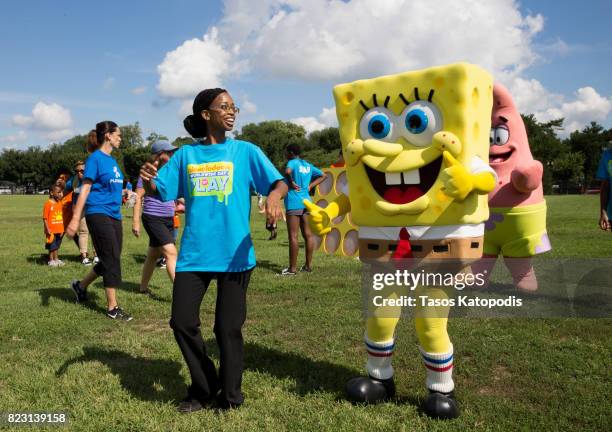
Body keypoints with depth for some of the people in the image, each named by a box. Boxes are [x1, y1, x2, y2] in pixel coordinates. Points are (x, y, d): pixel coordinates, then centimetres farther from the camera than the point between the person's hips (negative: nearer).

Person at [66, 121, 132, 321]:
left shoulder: (112, 160, 14)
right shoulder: (95, 158, -9)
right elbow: (85, 189, -13)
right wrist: (75, 219, -18)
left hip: (114, 215, 8)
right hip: (98, 214, -8)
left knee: (110, 260, 12)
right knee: (112, 260, -6)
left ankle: (81, 285, 34)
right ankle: (112, 308, 4)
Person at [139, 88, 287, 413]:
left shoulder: (246, 151, 3)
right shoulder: (185, 154, 8)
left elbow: (279, 182, -5)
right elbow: (160, 191, 8)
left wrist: (275, 195, -28)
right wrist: (148, 181, -14)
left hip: (235, 254, -2)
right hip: (194, 254, 2)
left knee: (228, 328, 4)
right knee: (182, 322, 3)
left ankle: (230, 395, 26)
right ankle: (204, 388, 27)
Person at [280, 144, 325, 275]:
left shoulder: (292, 162, -8)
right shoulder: (308, 165, 14)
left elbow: (287, 171, -30)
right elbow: (322, 176, 22)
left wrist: (291, 183, -14)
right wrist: (310, 186, 14)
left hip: (294, 203, -8)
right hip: (306, 202, 8)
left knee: (293, 236, -5)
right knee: (308, 234, 9)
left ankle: (292, 268, -2)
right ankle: (308, 265, 15)